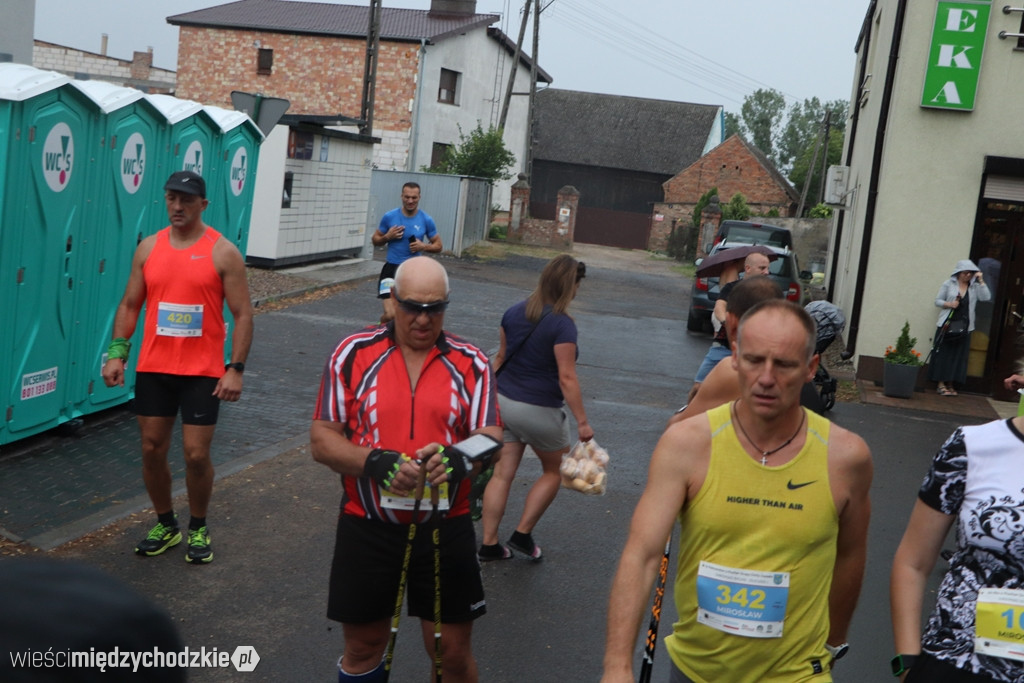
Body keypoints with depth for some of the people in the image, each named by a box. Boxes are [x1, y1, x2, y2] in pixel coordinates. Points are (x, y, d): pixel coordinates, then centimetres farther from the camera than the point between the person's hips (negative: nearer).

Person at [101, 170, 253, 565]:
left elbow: (243, 314, -7)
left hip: (203, 372, -4)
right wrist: (117, 352, -1)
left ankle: (198, 529, 21)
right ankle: (165, 525, 29)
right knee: (152, 450, 9)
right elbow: (130, 305, 11)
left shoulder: (223, 252, -7)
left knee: (196, 455, -2)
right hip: (153, 369, 4)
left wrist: (236, 369, -14)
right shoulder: (149, 248, 5)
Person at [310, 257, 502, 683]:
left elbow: (490, 439, -4)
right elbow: (321, 440, -3)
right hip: (367, 527, 0)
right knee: (361, 649, 15)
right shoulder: (354, 354, -3)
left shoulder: (471, 363, 0)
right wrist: (375, 462, -22)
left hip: (445, 529, 0)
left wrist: (459, 460, -27)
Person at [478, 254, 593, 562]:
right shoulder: (562, 324, -18)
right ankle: (522, 534, 16)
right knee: (554, 471, 17)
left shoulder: (515, 312, 2)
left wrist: (494, 393, 24)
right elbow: (566, 378, -19)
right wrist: (582, 422, -14)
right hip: (539, 410, -6)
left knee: (502, 475, 10)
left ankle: (489, 544, 12)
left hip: (505, 402, 6)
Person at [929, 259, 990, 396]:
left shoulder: (975, 287, 7)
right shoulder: (949, 284, 1)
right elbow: (937, 300, 2)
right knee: (943, 354, -2)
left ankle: (950, 384, 9)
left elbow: (986, 297, -7)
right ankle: (941, 384, 3)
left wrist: (981, 281, -9)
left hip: (964, 327, 2)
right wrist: (949, 304, -16)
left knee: (958, 356, 3)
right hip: (947, 325, -2)